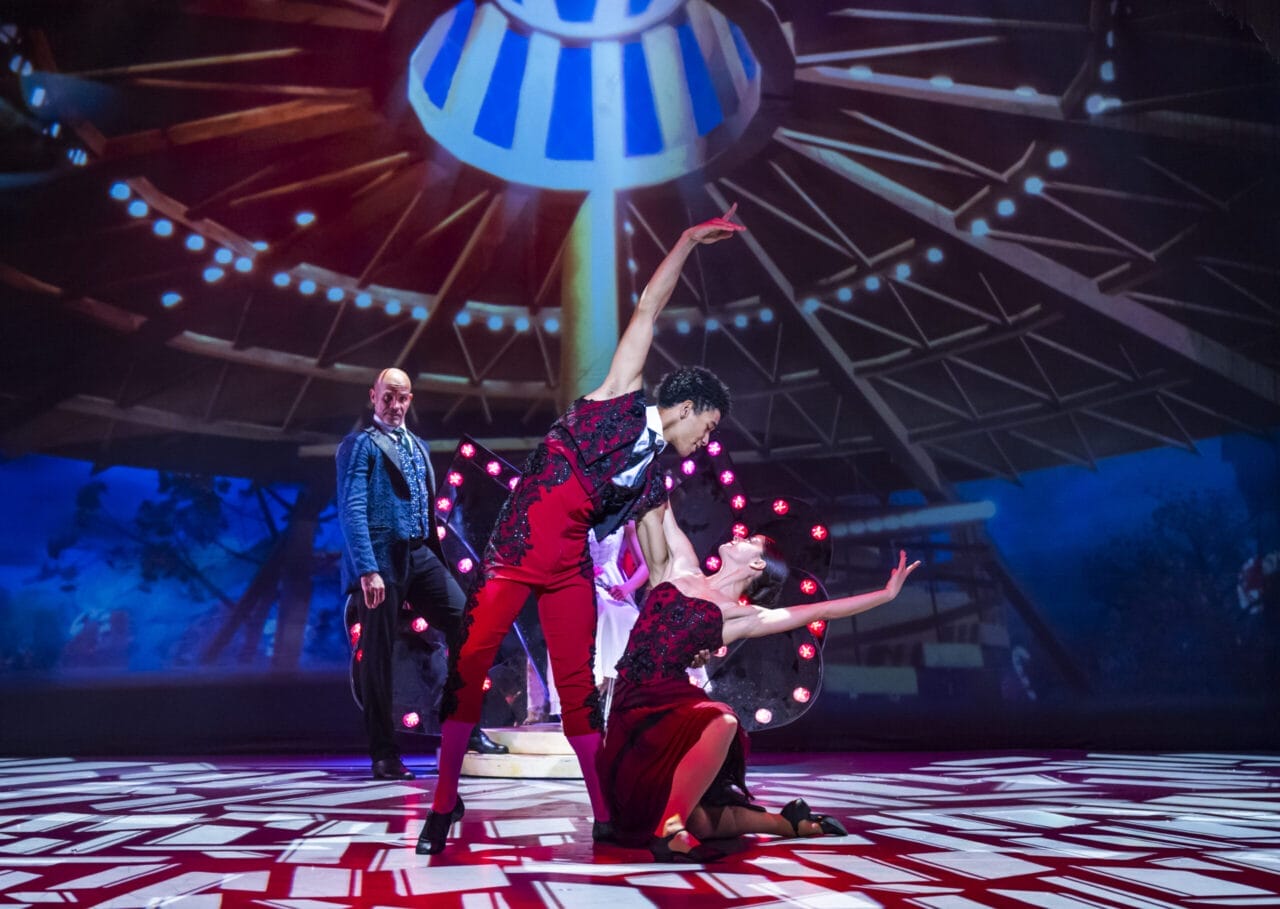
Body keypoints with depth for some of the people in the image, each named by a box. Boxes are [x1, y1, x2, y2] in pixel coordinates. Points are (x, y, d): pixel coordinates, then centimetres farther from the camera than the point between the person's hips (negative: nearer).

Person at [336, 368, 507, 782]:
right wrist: (368, 570, -20)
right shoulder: (360, 444, -2)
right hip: (382, 559, -6)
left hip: (421, 555, 6)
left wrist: (438, 555, 11)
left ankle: (467, 728, 6)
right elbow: (352, 510, -12)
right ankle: (384, 755, 12)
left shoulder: (419, 447, 18)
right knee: (378, 654, 1)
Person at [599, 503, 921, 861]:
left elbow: (821, 610, 7)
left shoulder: (743, 616, 9)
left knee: (722, 723, -36)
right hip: (632, 708, 1)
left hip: (674, 704, -1)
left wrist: (887, 592, 6)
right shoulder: (681, 568, 16)